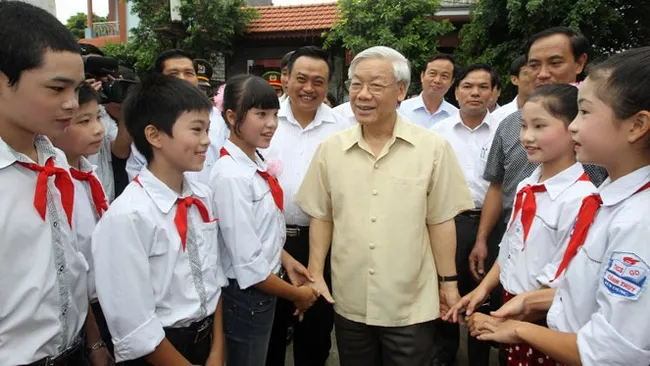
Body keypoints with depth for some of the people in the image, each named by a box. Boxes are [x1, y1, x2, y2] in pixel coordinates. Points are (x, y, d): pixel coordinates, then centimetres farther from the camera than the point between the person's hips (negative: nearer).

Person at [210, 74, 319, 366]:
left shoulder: (257, 162, -1)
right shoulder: (231, 176, -26)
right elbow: (248, 265, -24)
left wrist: (285, 259, 2)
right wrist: (296, 294, -12)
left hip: (264, 288, 8)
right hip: (247, 294, -8)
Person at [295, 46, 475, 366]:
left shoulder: (433, 148, -8)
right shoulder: (330, 148, -1)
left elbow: (440, 221, -3)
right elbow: (321, 216, 5)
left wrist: (448, 282, 1)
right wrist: (315, 274, 2)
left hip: (412, 305, -2)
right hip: (349, 303, 3)